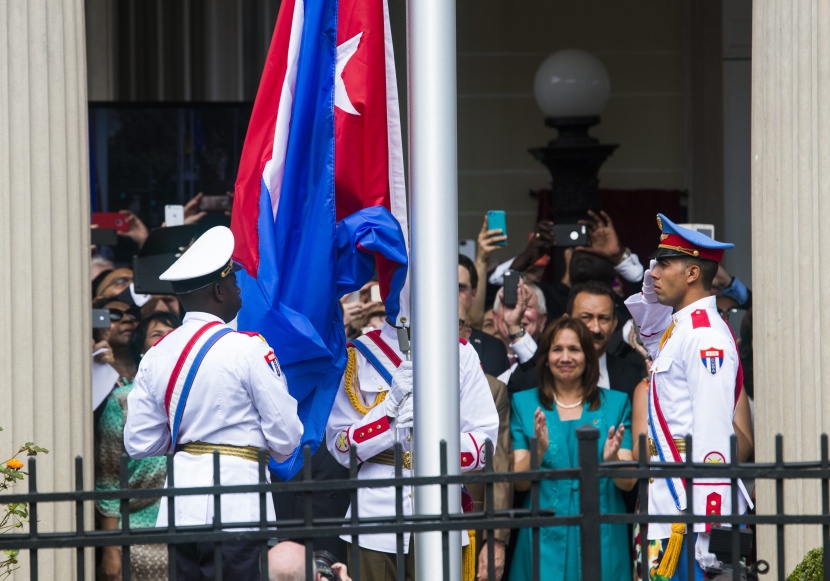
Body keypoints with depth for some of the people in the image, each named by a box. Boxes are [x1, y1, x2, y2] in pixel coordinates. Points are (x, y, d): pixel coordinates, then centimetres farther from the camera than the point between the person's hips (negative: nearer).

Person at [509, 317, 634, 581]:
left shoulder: (616, 404, 6)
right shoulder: (524, 404, 6)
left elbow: (628, 483, -1)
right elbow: (518, 481, -2)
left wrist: (612, 459, -22)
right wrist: (538, 451, -21)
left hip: (600, 537, 0)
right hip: (544, 538, 0)